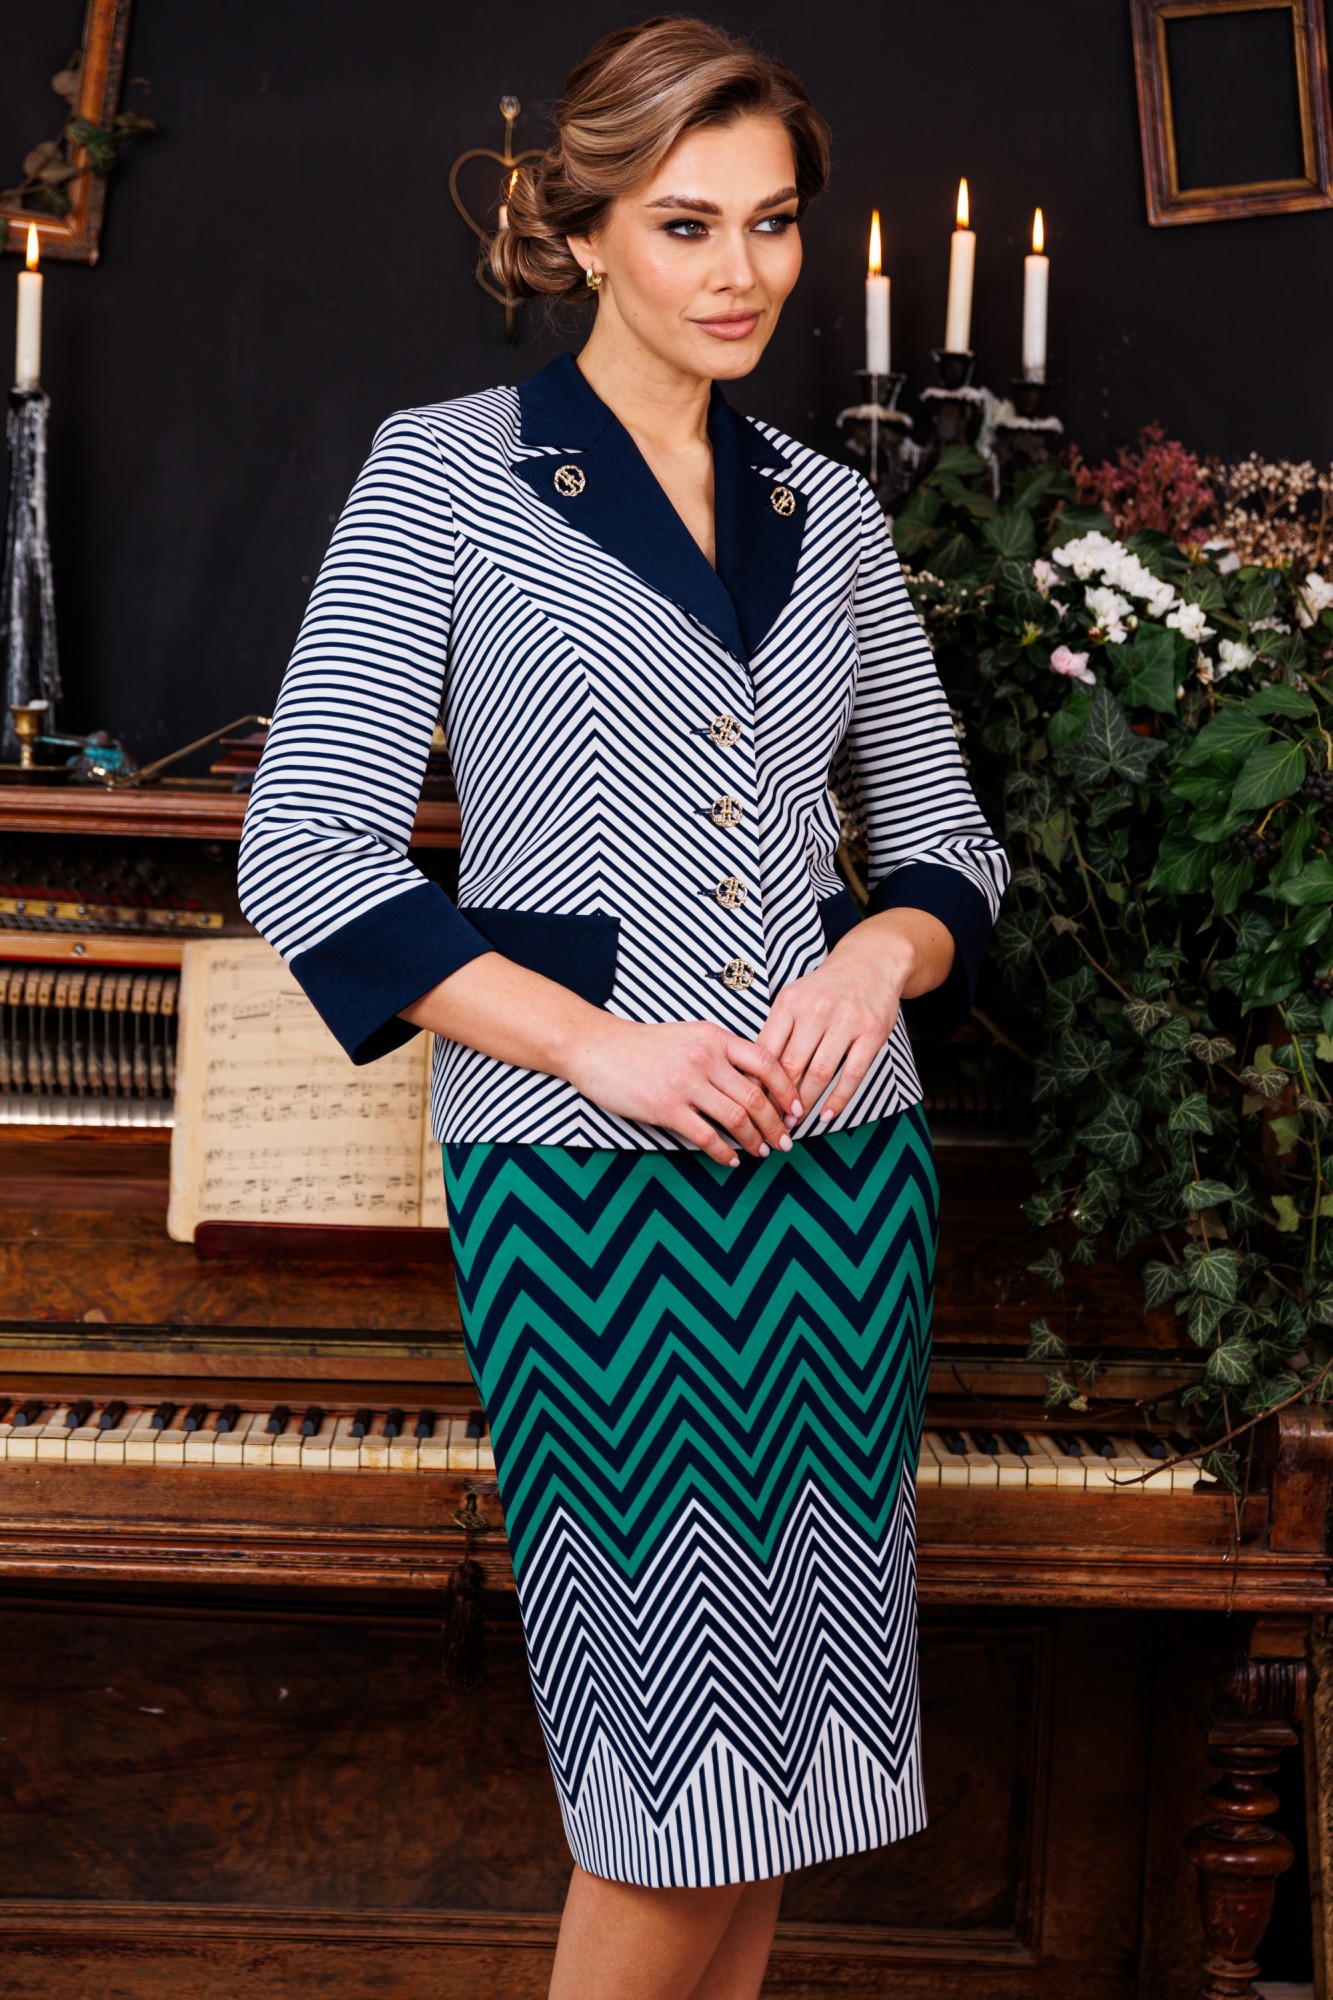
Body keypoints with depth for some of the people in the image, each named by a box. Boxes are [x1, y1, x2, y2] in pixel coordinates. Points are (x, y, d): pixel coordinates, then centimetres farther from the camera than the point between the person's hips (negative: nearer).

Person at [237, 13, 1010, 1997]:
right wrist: (597, 1041, -14)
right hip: (584, 1174, -4)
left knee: (776, 1758, 10)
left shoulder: (830, 510, 12)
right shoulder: (449, 471, -1)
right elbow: (304, 854, -6)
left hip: (843, 1167, 5)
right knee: (681, 1773, -4)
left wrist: (881, 959, -4)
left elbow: (945, 839, 20)